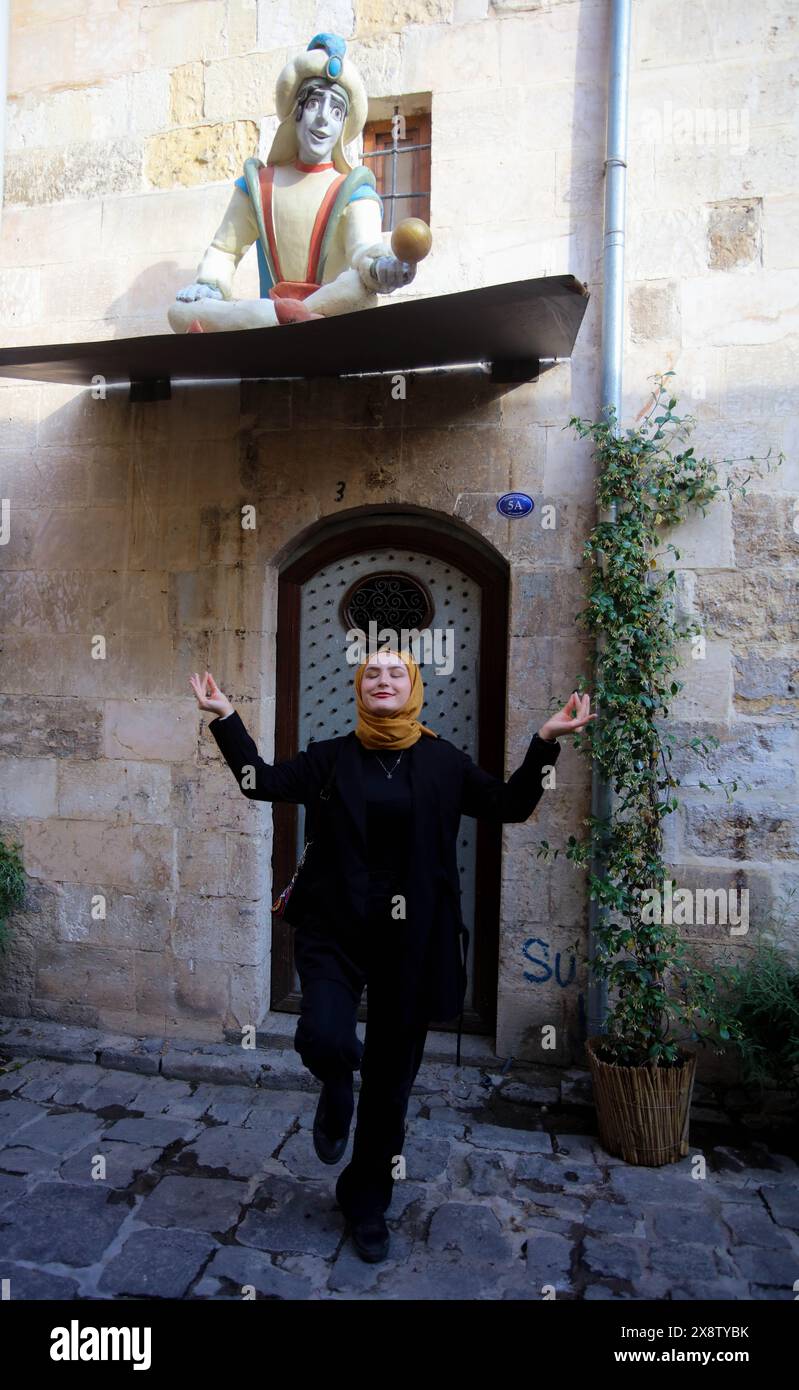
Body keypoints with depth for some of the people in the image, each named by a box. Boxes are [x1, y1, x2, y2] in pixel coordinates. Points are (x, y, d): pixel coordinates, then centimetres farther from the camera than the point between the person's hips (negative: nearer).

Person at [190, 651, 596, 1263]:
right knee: (323, 1040, -22)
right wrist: (226, 717, 0)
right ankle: (337, 1094, 19)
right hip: (335, 927, 0)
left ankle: (368, 1202, 37)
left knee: (392, 1076, 10)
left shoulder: (445, 762, 3)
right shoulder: (330, 757, 4)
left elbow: (510, 804, 7)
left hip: (412, 937, 1)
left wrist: (545, 742, -2)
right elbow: (264, 781, 4)